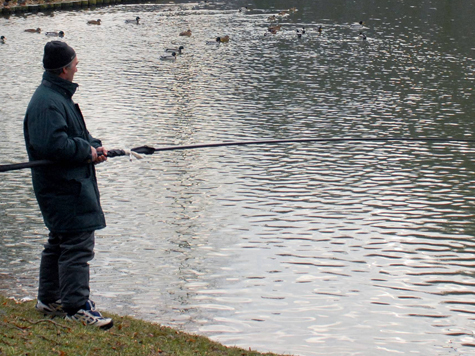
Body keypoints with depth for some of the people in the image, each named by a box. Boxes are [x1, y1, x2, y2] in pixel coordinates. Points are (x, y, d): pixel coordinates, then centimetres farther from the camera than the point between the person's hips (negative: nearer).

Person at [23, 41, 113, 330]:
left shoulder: (59, 95, 16)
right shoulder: (47, 102, -19)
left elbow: (76, 134, 24)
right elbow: (51, 144, -29)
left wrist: (94, 145, 6)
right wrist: (87, 151, -18)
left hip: (69, 184, 11)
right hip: (64, 185, -11)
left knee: (60, 241, 18)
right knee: (78, 243, -11)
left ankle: (50, 299, 28)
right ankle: (76, 306, -7)